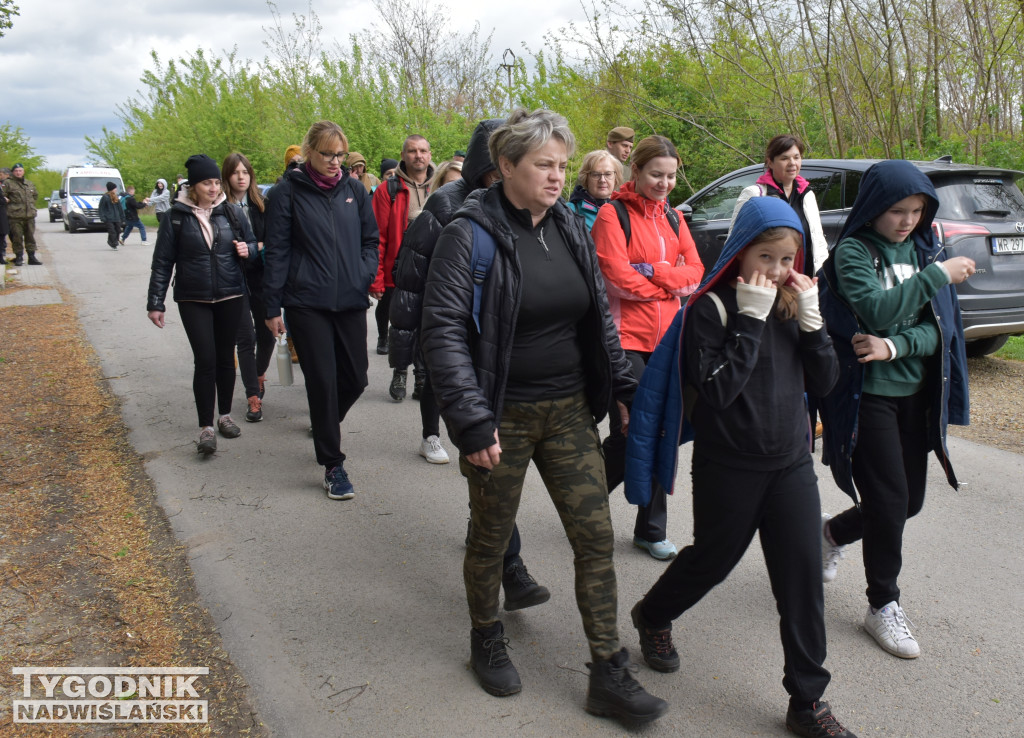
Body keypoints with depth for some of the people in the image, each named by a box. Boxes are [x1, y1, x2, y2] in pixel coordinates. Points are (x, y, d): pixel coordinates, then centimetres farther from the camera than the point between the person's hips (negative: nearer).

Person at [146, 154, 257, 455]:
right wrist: (156, 303, -2)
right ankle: (206, 428, -2)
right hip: (194, 300, -2)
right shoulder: (177, 217, -3)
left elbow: (252, 243, 14)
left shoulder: (231, 212, 3)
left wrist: (247, 249, -11)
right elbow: (162, 262, 0)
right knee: (205, 360, -9)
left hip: (230, 297, 3)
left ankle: (225, 416, 27)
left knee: (225, 357, 11)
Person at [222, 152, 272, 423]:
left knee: (267, 333, 10)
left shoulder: (261, 204, 4)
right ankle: (253, 398, 3)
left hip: (261, 276, 3)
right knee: (246, 337, -4)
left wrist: (254, 247, -13)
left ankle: (260, 374, 40)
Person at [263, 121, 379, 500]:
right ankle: (333, 466, 8)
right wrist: (272, 307, -3)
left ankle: (325, 423, 40)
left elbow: (370, 240, 16)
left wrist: (365, 275, -2)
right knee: (322, 380, -3)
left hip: (351, 302, 4)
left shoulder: (354, 189, 7)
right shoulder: (289, 190, -2)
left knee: (355, 377, 8)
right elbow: (276, 251, -1)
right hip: (307, 303, -3)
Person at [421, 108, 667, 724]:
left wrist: (626, 387, 10)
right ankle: (487, 639, 39)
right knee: (491, 536, 12)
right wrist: (470, 419, -22)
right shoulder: (472, 233, -12)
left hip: (569, 412, 5)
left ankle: (610, 675, 17)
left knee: (597, 537, 4)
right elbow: (442, 328, -17)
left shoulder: (571, 228, 6)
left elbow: (600, 319, 14)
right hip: (502, 418, -5)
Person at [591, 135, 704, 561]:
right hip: (626, 339, -6)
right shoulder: (613, 214, -4)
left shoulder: (672, 217, 15)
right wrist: (671, 283, -3)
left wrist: (654, 272, -11)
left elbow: (695, 271, 6)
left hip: (666, 341, 6)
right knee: (629, 434, -6)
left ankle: (652, 530, 21)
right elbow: (618, 276, -14)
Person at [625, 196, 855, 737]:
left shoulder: (792, 302, 5)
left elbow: (824, 382, 3)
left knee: (803, 577, 3)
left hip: (791, 464, 4)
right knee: (712, 561, 14)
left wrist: (810, 318, -9)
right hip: (729, 468, -4)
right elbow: (717, 389, -20)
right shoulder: (712, 307, -10)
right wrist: (751, 319, -20)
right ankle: (651, 616, 44)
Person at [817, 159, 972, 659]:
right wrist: (937, 276, -20)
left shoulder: (923, 250, 7)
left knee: (910, 501, 12)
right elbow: (877, 309, -24)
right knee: (890, 501, -3)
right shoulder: (854, 251, -8)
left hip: (916, 392, 6)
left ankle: (834, 531, 41)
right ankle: (883, 606, 15)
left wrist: (894, 346, -18)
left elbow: (938, 327, 0)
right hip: (869, 394, -6)